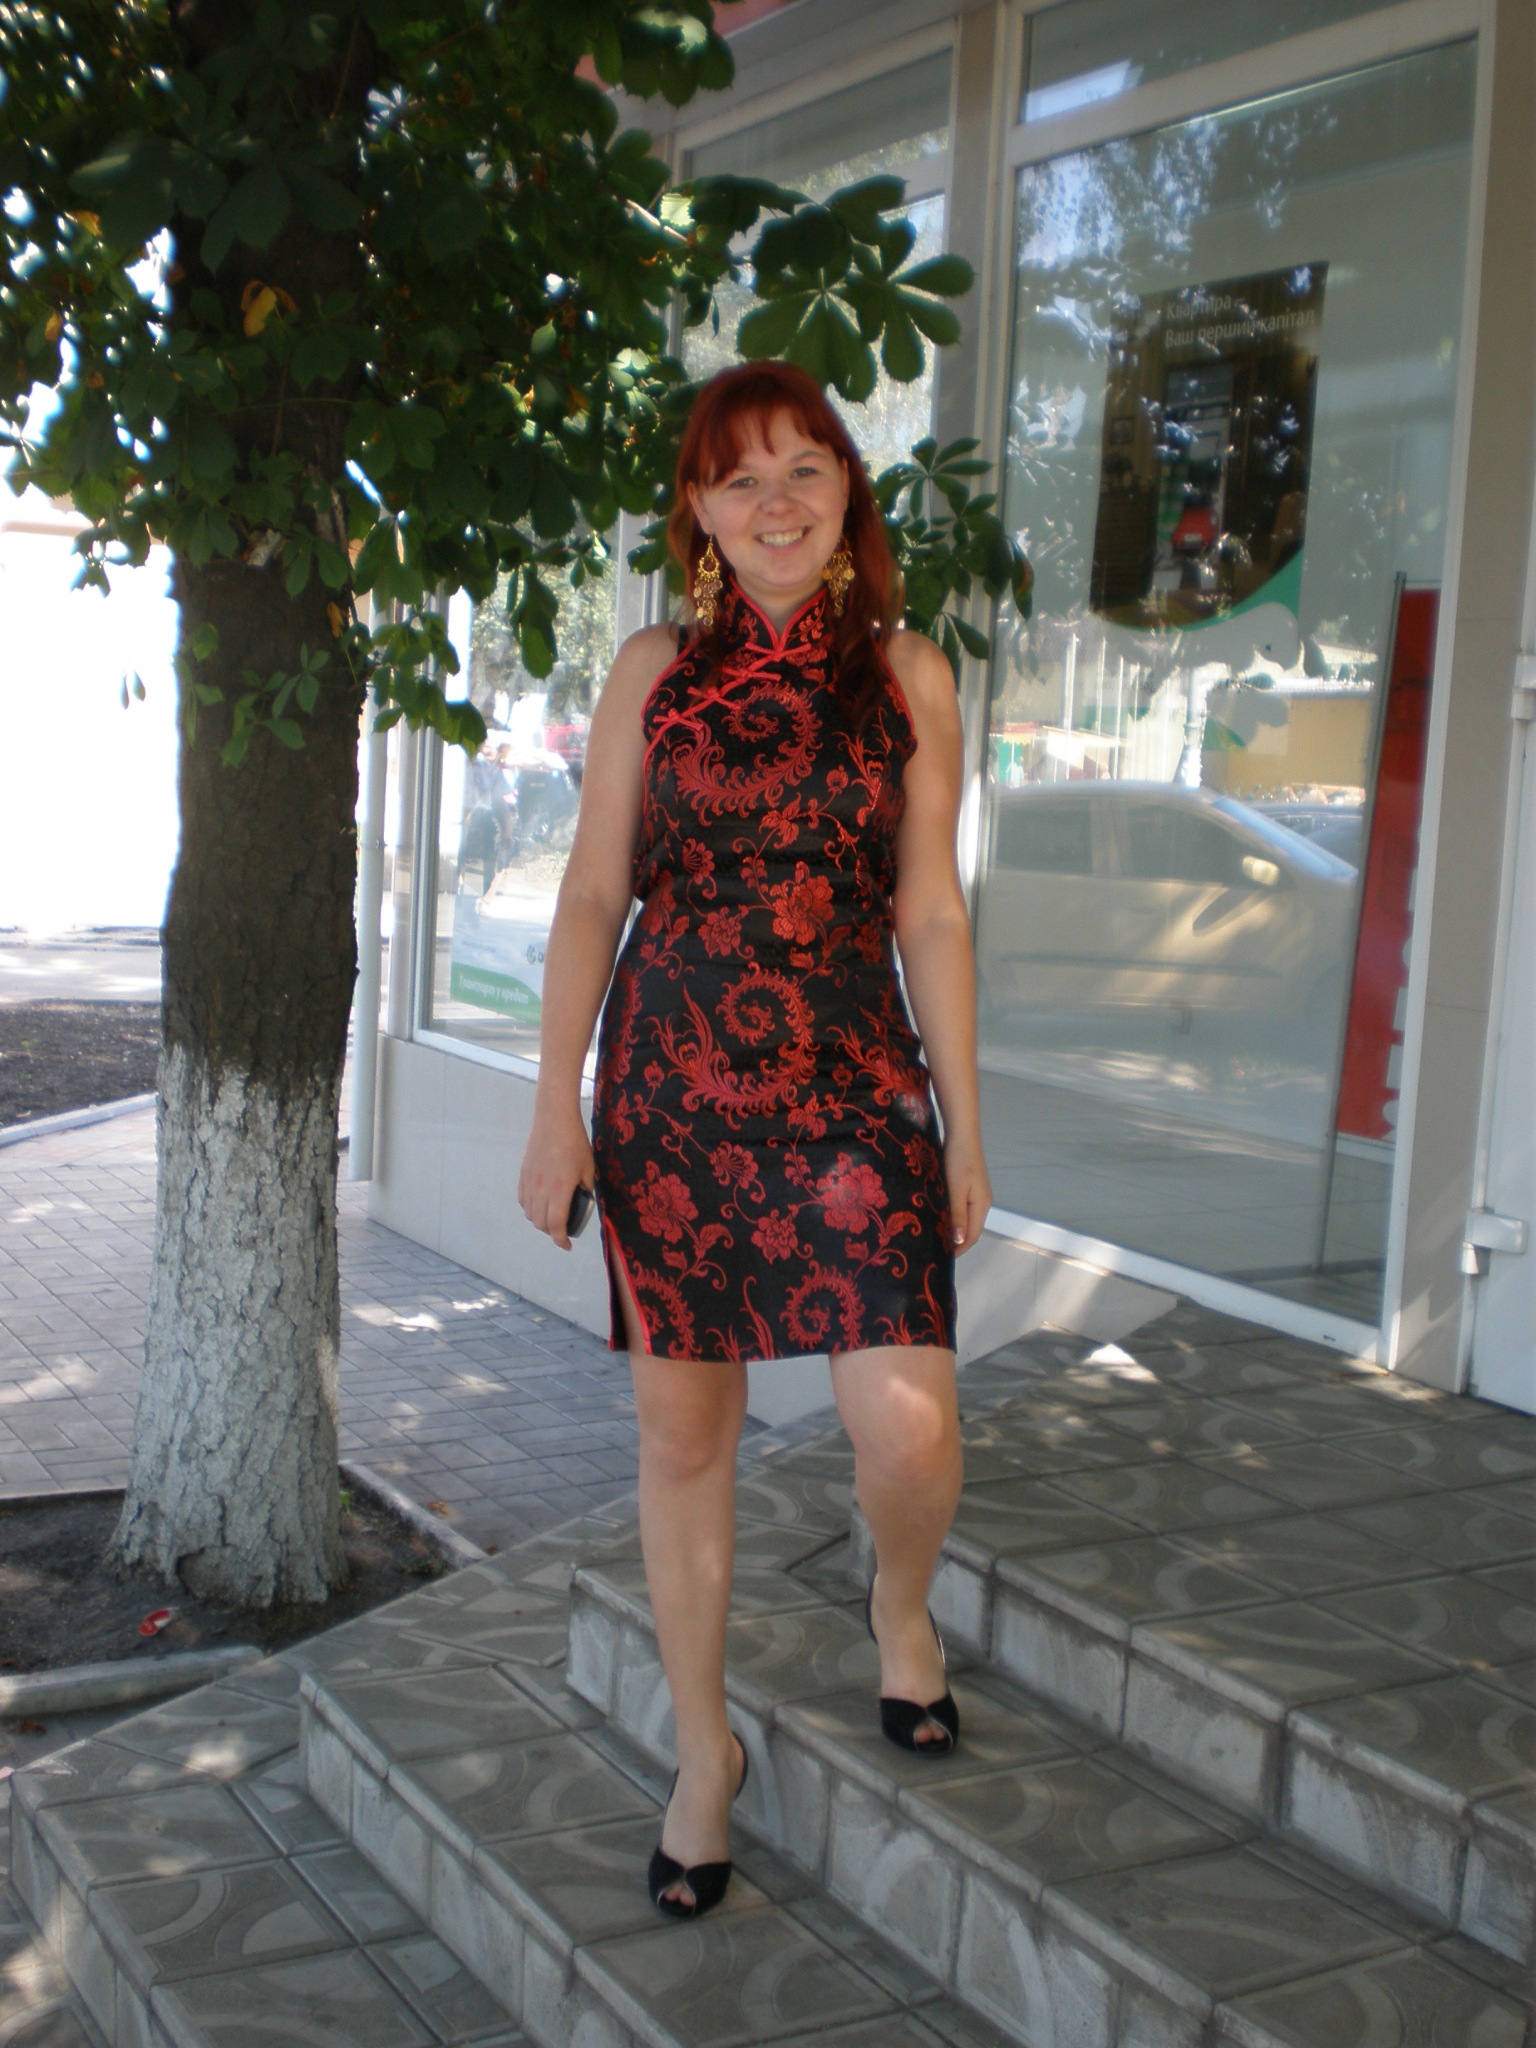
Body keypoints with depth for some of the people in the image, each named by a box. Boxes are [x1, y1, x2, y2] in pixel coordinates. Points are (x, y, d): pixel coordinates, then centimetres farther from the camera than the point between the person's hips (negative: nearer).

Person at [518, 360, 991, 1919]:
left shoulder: (907, 675, 4)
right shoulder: (656, 670, 5)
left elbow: (932, 914, 6)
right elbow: (592, 896, 6)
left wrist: (964, 1127, 5)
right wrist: (556, 1107, 1)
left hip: (852, 1088, -1)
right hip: (670, 1088, 1)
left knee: (910, 1429, -12)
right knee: (682, 1430, 8)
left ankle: (900, 1601, 25)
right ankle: (704, 1750, 27)